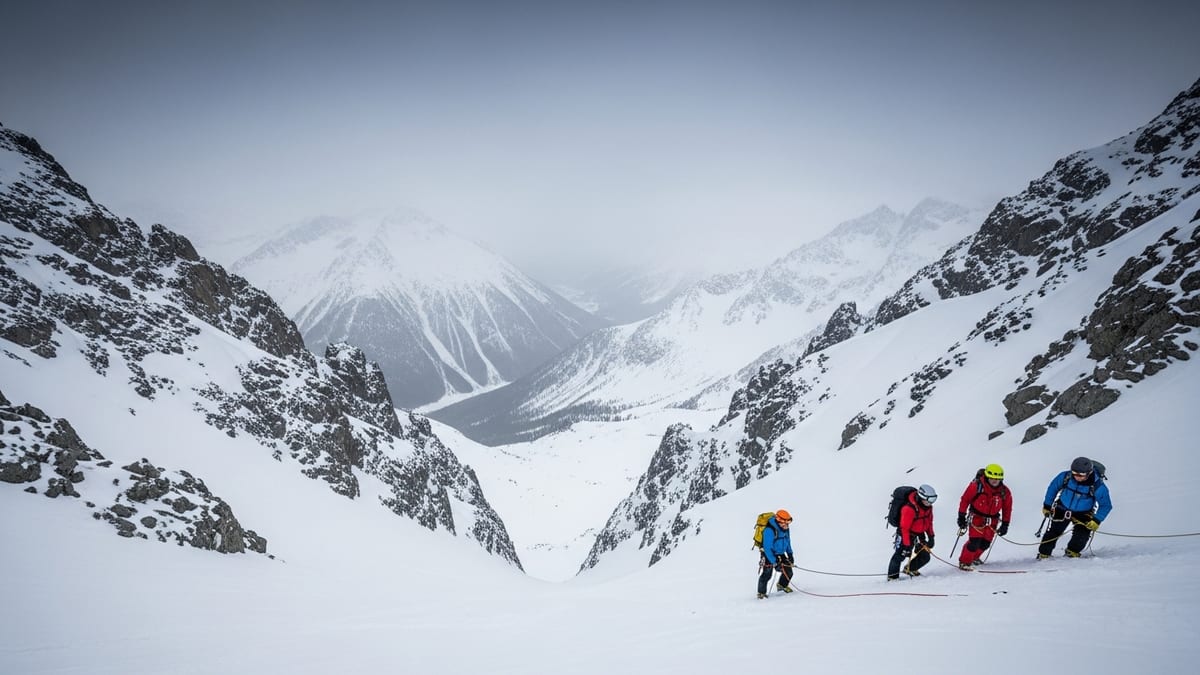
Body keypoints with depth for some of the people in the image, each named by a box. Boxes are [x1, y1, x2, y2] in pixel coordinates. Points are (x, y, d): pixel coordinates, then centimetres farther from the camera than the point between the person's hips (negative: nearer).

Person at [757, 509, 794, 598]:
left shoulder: (786, 529, -5)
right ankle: (761, 593, 3)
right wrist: (774, 562, -29)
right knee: (767, 574, -14)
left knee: (788, 572, 5)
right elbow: (767, 548, -29)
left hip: (780, 554, 7)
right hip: (768, 554, -7)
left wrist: (790, 554, 13)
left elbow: (787, 542, 14)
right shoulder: (769, 530, -30)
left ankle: (782, 585, 33)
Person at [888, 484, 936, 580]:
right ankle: (892, 576, -12)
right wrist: (907, 545, -26)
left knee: (925, 556, 4)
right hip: (905, 534, -7)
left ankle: (910, 569, 27)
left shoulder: (928, 506, -3)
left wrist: (931, 537, 10)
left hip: (919, 534, 7)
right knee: (901, 554, -21)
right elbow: (904, 528, -26)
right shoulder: (909, 508, -28)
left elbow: (929, 521, 14)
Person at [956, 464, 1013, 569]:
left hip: (992, 520, 4)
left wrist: (1005, 524, 4)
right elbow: (965, 499, -9)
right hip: (977, 517, -4)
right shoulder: (976, 485, -19)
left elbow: (1007, 508, 5)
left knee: (985, 544, 7)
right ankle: (964, 562, 2)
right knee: (974, 541, -15)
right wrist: (961, 516, -7)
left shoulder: (1005, 492, -8)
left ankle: (974, 558, 34)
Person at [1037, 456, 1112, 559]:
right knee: (1053, 532, -5)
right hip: (1062, 509, 1)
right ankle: (1043, 554, 9)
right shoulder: (1065, 477, -21)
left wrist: (1096, 520, -20)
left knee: (1081, 535, -17)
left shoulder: (1098, 486, -26)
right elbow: (1053, 488, -1)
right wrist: (1047, 506, 7)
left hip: (1083, 515, -1)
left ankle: (1073, 552, 11)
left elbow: (1106, 505, -12)